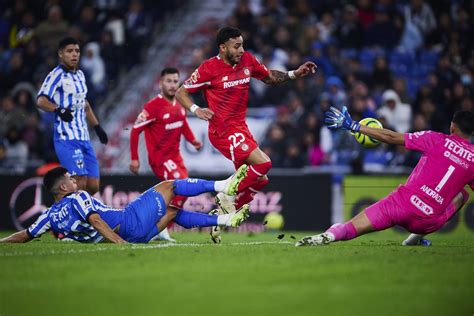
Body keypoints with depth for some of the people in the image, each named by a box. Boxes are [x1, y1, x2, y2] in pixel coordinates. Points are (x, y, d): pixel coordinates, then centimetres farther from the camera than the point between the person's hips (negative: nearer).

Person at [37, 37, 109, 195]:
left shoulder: (80, 75, 18)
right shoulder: (57, 75, -7)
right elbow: (41, 100, -21)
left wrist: (97, 127, 32)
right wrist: (58, 110, -37)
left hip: (84, 138, 8)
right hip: (67, 138, -8)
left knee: (93, 186, 4)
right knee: (80, 183, -19)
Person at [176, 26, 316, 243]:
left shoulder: (248, 60, 3)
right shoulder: (209, 68, -13)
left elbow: (270, 77, 20)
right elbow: (180, 92, -6)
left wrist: (294, 74, 6)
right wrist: (196, 110, -23)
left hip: (240, 127, 8)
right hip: (223, 130, -8)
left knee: (259, 180, 9)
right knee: (263, 163, -23)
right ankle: (227, 196, -6)